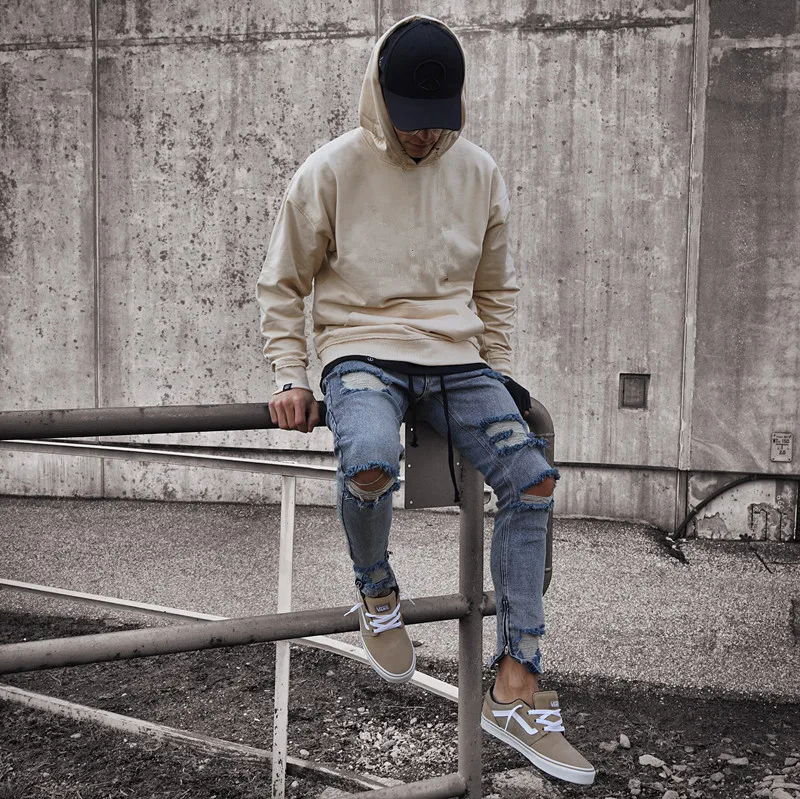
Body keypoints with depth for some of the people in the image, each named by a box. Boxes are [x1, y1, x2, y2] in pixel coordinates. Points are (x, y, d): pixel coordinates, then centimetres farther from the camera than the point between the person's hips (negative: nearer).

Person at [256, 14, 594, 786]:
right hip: (363, 352, -3)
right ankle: (375, 590, 1)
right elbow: (282, 286, 6)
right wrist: (290, 376, -4)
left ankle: (515, 690, -7)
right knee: (370, 464, -36)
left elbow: (495, 289, 19)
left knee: (532, 480, -17)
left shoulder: (479, 172, 7)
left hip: (456, 358, 4)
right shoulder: (331, 171, -3)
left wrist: (499, 376, 11)